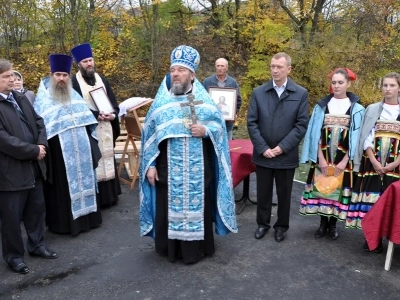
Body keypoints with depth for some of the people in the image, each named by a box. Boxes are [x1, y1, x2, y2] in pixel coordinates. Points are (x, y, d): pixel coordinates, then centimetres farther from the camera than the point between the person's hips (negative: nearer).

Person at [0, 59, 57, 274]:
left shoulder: (21, 97, 9)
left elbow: (38, 121, 11)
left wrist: (41, 144, -6)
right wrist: (33, 151, -17)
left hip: (33, 166, 7)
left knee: (37, 209, 19)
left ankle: (37, 245, 37)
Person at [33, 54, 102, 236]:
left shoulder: (74, 96, 12)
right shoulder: (43, 99, -4)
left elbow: (87, 121, 15)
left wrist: (91, 146, 11)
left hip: (80, 151, 5)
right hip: (58, 154, -5)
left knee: (83, 182, 13)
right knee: (61, 188, 2)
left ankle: (86, 217, 27)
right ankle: (63, 223, 14)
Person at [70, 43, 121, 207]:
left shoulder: (101, 79, 13)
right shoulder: (74, 82, -6)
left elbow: (113, 100, 12)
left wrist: (113, 114, -8)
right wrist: (96, 115, -19)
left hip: (106, 128, 6)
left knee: (107, 158, 11)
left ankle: (110, 194, 21)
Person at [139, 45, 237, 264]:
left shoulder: (204, 100, 2)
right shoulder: (161, 101, 5)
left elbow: (220, 125, 5)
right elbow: (150, 134, 4)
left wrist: (206, 130, -16)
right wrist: (150, 165, -1)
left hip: (198, 169, 0)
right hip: (168, 169, 1)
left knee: (197, 206, 7)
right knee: (169, 207, 8)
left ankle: (196, 248, 23)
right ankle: (170, 248, 25)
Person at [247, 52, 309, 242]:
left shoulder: (301, 94, -2)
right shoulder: (258, 92, 2)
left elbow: (302, 124, -6)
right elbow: (252, 122, -2)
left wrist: (282, 147, -13)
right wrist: (262, 148, -11)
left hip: (286, 155, -1)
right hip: (263, 154, 1)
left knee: (284, 193, 12)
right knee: (263, 192, 13)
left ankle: (281, 226, 30)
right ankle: (263, 223, 32)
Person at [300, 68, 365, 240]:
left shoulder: (356, 108, -1)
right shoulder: (321, 106, 2)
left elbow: (356, 136, -3)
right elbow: (315, 133, -1)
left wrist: (345, 161, -10)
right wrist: (320, 158, -9)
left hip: (344, 159, -1)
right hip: (322, 156, 1)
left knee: (339, 188, 5)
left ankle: (333, 224, 21)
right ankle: (323, 223, 20)